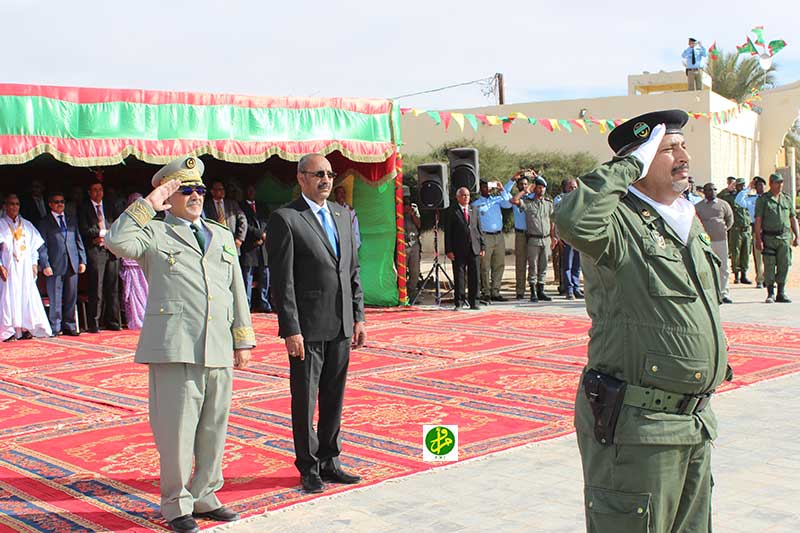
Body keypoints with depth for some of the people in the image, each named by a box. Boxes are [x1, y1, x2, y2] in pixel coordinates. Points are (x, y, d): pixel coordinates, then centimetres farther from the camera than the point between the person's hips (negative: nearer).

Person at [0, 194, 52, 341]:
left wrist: (34, 264, 4)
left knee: (27, 295, -1)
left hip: (25, 267, 3)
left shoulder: (27, 225, 13)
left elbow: (34, 245, 13)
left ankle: (25, 328, 3)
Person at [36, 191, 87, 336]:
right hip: (55, 266, -3)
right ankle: (55, 328, 4)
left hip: (72, 265, 4)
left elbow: (79, 241, 16)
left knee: (71, 298, 5)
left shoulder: (71, 221, 18)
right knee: (55, 299, -2)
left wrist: (82, 260, 7)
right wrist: (45, 265, -10)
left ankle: (69, 326, 12)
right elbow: (42, 246, 0)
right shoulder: (44, 223, 6)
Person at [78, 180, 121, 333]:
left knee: (112, 288, 4)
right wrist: (103, 232, -5)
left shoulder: (109, 209, 20)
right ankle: (94, 324, -4)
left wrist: (105, 238, -1)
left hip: (111, 251, 4)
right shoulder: (84, 209, 6)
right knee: (96, 289, -8)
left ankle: (112, 322, 9)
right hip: (95, 251, -4)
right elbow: (85, 230, -5)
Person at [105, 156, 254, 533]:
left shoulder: (222, 237, 21)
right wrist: (149, 204, -10)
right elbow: (117, 241, -16)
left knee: (214, 428, 10)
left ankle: (204, 497, 24)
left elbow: (237, 292, 20)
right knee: (176, 428, -1)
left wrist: (243, 341, 15)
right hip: (174, 347, -5)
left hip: (218, 348, 5)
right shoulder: (153, 232, 6)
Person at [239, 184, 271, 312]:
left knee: (264, 277, 2)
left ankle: (263, 304, 6)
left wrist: (263, 237, -2)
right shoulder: (240, 206, 5)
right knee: (247, 275, -7)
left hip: (263, 245, 5)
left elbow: (267, 224, 16)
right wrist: (259, 233, -10)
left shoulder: (261, 207, 24)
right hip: (248, 247, -5)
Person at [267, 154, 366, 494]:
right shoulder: (285, 219, -8)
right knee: (305, 401, 5)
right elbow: (282, 281, -12)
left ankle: (329, 462, 27)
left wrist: (358, 317, 10)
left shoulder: (342, 214, 13)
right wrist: (290, 330, -16)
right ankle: (309, 468, 18)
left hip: (340, 326, 6)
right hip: (308, 328, -6)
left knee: (334, 399, 14)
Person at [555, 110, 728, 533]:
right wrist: (630, 165, -25)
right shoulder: (619, 221, -14)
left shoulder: (689, 222, 14)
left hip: (694, 424, 9)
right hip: (636, 428, -9)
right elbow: (573, 221, -40)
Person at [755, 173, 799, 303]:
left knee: (784, 266, 2)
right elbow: (758, 220, -3)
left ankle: (781, 293, 12)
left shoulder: (787, 199, 14)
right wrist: (758, 239, -10)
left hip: (785, 237, 3)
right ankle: (770, 294, 7)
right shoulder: (763, 199, 2)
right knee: (769, 266, -2)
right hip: (769, 237, -3)